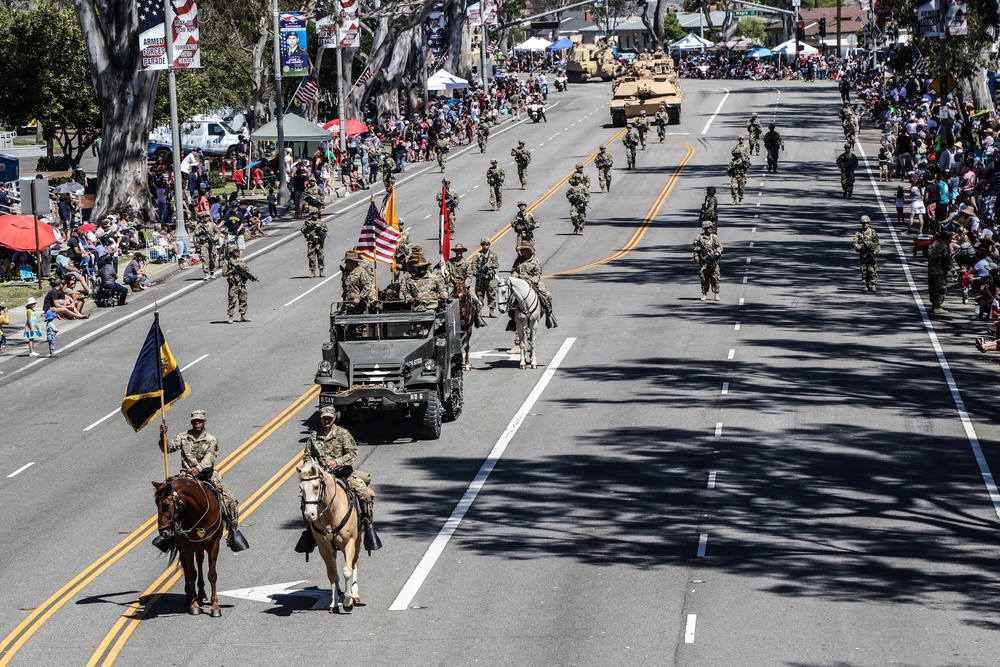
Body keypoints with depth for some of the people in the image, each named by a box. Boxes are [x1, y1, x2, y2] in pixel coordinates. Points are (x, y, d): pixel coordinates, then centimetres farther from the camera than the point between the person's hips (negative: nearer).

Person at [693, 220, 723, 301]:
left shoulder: (714, 237, 5)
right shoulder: (699, 239, 3)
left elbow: (719, 247, 3)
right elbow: (696, 250, 5)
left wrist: (717, 254, -13)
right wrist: (696, 258, -4)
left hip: (713, 261, 0)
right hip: (703, 261, 0)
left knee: (715, 278, -2)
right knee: (704, 278, 3)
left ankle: (717, 294, 4)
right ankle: (704, 294, 11)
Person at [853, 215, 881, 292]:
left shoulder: (872, 232, 2)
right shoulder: (858, 233, 7)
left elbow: (877, 244, 0)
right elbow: (855, 244, 4)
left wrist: (875, 251, -11)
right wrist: (861, 247, -14)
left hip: (872, 253, -3)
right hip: (863, 254, 3)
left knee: (872, 270, -7)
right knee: (864, 271, 3)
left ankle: (873, 286, -4)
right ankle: (866, 286, 10)